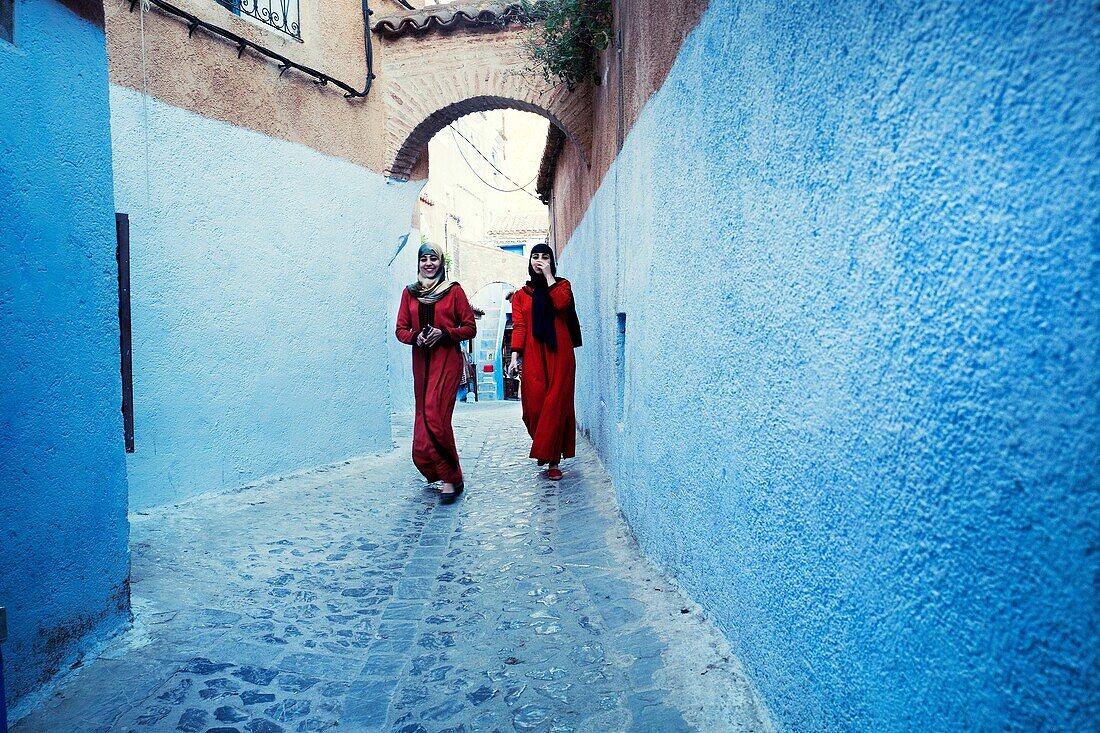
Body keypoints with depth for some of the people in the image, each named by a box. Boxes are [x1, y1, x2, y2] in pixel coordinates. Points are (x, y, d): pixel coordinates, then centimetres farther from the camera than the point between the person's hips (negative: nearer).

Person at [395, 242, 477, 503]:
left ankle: (449, 479, -9)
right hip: (421, 361, 5)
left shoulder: (454, 291, 3)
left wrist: (444, 333, -13)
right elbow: (401, 330, 13)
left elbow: (470, 327, 2)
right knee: (424, 415, 4)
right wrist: (415, 337, -8)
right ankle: (451, 476, 18)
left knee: (434, 415, -17)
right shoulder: (409, 293, 14)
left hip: (447, 360, -5)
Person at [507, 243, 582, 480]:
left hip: (559, 354, -1)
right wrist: (515, 355, -9)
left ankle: (553, 460, -2)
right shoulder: (521, 295, 17)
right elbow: (518, 327, 4)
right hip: (532, 356, 1)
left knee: (556, 403, -6)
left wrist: (548, 275, -4)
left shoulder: (562, 285, 13)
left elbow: (561, 303, -11)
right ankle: (544, 449, 17)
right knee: (534, 404, -6)